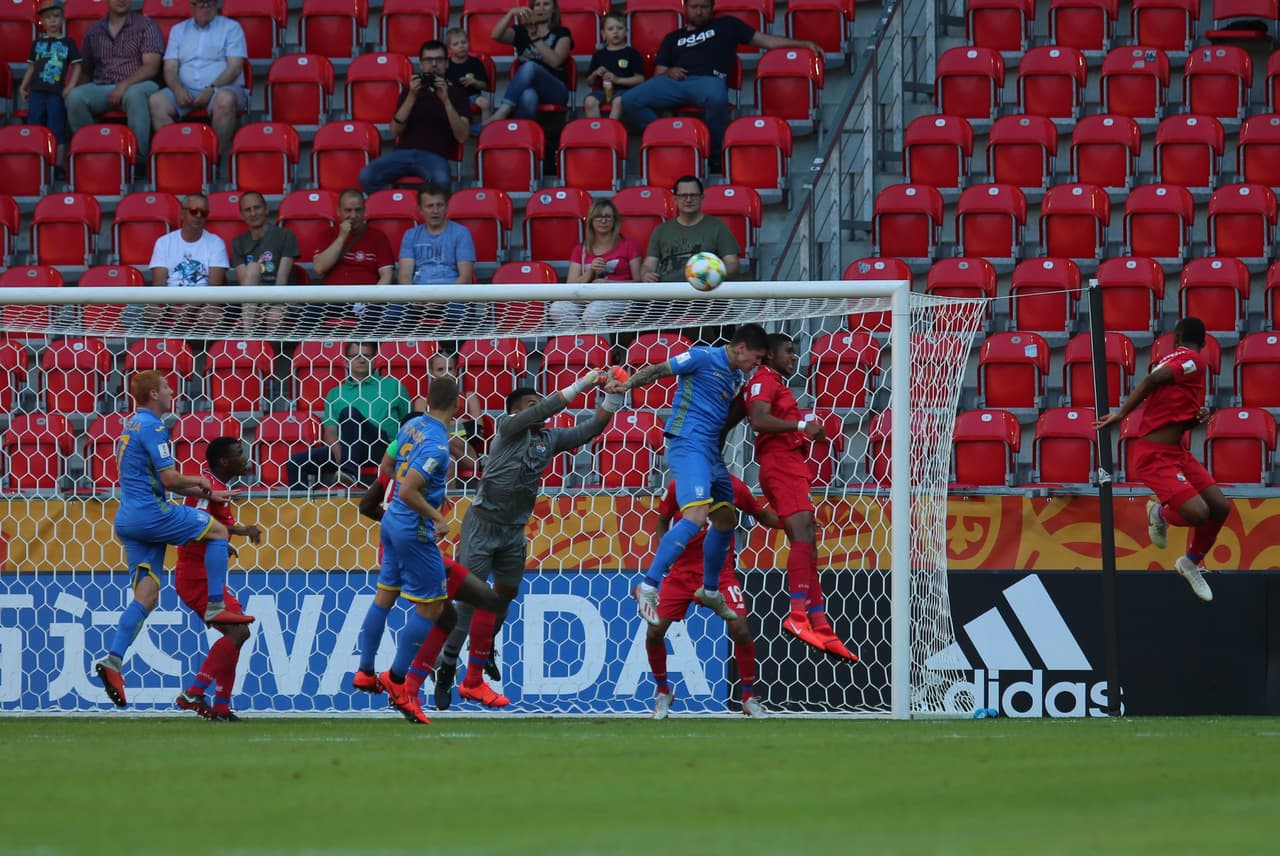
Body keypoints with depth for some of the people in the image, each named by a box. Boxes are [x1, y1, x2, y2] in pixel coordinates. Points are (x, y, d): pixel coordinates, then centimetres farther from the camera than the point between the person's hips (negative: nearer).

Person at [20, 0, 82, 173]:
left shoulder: (68, 43, 5)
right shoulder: (37, 43, 14)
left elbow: (77, 66, 4)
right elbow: (31, 67, 19)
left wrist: (71, 86, -8)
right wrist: (23, 86, 12)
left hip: (58, 93, -3)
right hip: (37, 92, 3)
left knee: (57, 129, -5)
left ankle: (59, 164, -5)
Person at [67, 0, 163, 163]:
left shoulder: (145, 26, 7)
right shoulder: (94, 30, 19)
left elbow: (151, 67, -4)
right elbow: (84, 68, 20)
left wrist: (124, 86, -16)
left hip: (137, 84, -3)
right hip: (101, 87, 3)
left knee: (134, 95, -40)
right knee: (75, 97, -29)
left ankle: (139, 158, -40)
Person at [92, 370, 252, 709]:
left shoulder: (132, 426, 21)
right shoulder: (152, 427, -11)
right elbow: (170, 478, -17)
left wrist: (205, 494, 26)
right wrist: (199, 482, 3)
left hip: (129, 519, 9)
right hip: (151, 513, -9)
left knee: (146, 596, 6)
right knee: (218, 530, 6)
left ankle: (113, 659, -5)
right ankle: (216, 605, 3)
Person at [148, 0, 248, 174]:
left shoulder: (231, 28, 10)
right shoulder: (178, 30, 20)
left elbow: (235, 66, -3)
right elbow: (170, 67, 10)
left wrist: (212, 89, -18)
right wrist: (178, 89, -12)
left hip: (223, 88, -3)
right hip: (186, 91, 3)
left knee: (225, 100, -39)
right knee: (156, 101, -26)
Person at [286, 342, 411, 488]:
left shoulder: (392, 386, 17)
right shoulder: (335, 394, 22)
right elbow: (330, 433, 11)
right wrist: (339, 455, -11)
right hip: (343, 448, 3)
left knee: (348, 413, -31)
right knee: (295, 461, -18)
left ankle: (349, 471, -42)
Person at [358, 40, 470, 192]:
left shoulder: (456, 93, 13)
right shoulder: (410, 91, 20)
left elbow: (462, 137, -1)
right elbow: (396, 130, 6)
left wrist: (445, 100, -11)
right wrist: (411, 97, -6)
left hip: (435, 156, -3)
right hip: (404, 152, 3)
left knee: (441, 181, -40)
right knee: (366, 176, -27)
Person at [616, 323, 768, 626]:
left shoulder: (736, 378, 19)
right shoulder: (704, 357, -5)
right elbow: (658, 370, -7)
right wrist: (628, 384, -20)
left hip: (711, 452, 10)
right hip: (688, 445, -10)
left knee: (725, 520, 16)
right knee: (695, 516, -24)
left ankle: (710, 591, 34)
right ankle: (648, 587, -25)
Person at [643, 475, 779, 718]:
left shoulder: (734, 487, -4)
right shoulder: (677, 487, -4)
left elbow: (761, 516, 9)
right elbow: (662, 522, 9)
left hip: (720, 572, -1)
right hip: (682, 569, 1)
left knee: (740, 630, -17)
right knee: (654, 632, -7)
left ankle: (749, 698, 2)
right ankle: (663, 693, 18)